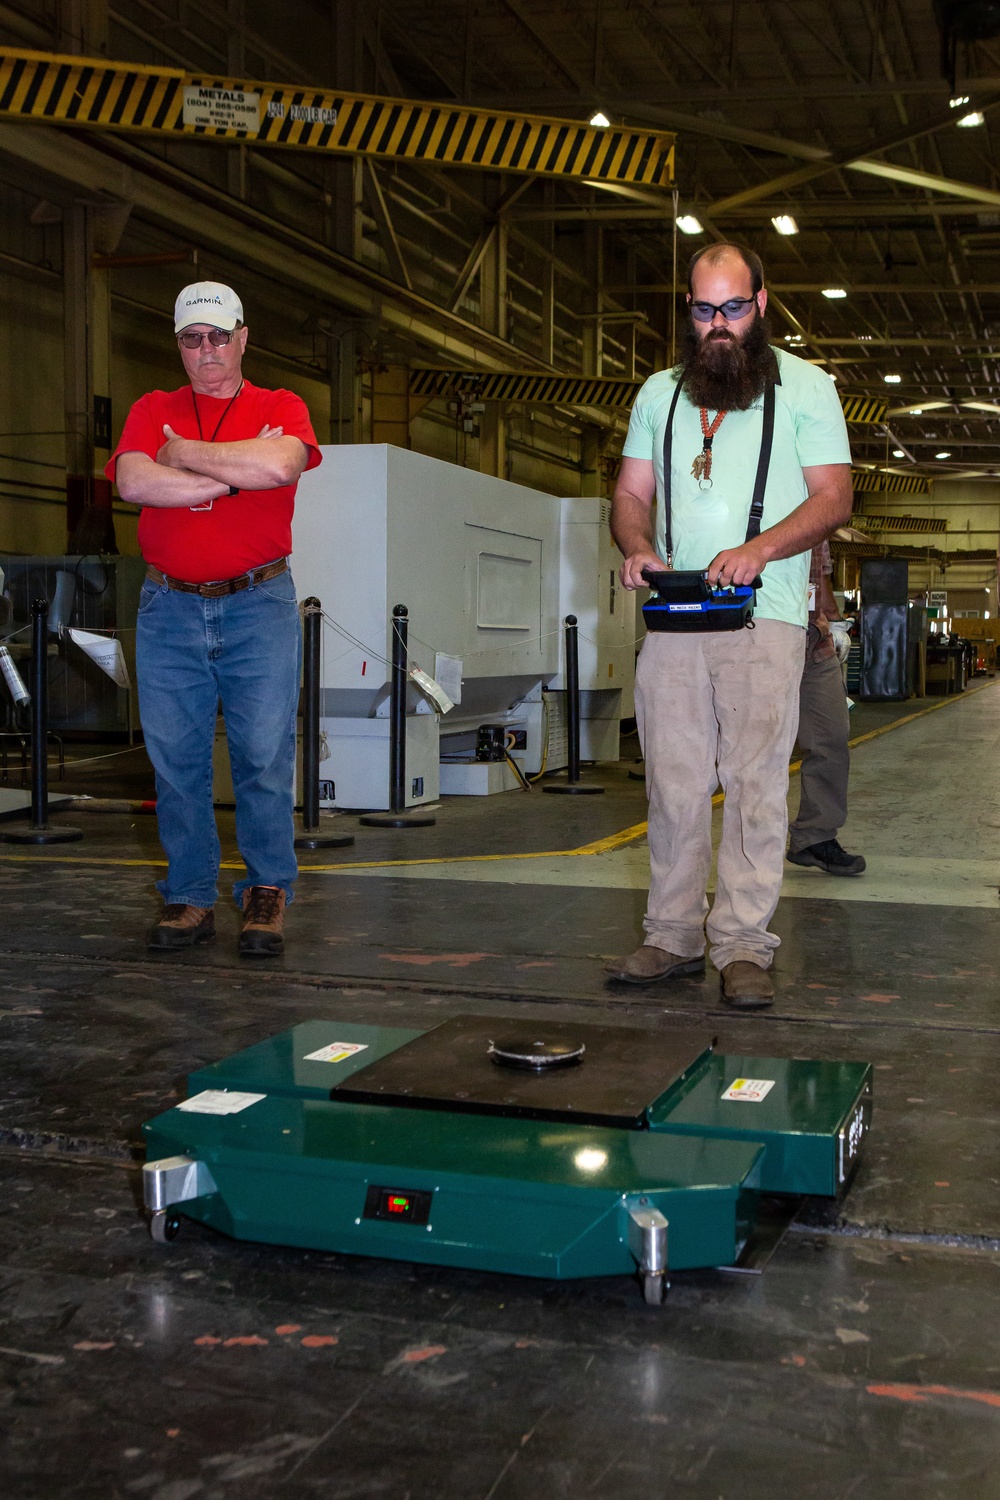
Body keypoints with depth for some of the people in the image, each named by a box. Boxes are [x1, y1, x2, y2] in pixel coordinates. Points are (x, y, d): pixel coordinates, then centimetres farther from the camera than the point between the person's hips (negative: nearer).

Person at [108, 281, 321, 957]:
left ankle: (268, 892, 8)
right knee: (175, 756, 2)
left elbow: (279, 464, -16)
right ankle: (191, 897, 10)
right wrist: (236, 474, -8)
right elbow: (134, 482, -7)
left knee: (264, 754, -4)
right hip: (170, 607, 2)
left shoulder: (282, 408, 8)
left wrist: (184, 453, -6)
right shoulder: (152, 410, 13)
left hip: (260, 604, -2)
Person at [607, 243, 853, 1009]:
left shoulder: (805, 387, 6)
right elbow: (631, 493, 18)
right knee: (674, 781, 3)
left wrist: (760, 548, -18)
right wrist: (635, 546, -5)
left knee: (755, 780, -7)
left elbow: (833, 496, 0)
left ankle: (743, 945, -3)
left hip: (764, 616, -3)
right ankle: (674, 935, 11)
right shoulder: (659, 393, 18)